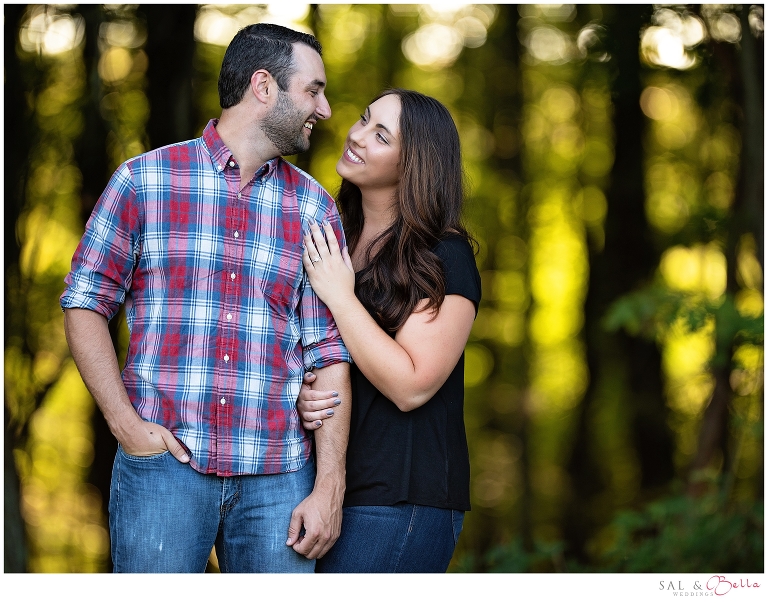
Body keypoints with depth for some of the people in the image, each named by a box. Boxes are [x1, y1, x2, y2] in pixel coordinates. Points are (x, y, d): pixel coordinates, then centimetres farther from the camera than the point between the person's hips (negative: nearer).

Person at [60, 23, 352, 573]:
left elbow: (329, 352, 5)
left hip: (278, 478, 2)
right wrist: (125, 422, -7)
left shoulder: (314, 207, 9)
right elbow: (85, 302, 5)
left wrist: (329, 487, -2)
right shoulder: (145, 179, 4)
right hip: (162, 462, -2)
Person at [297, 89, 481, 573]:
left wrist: (340, 296, -15)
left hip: (402, 500, -7)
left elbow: (410, 386, -19)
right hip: (332, 490, 7)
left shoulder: (442, 258, -11)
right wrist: (302, 397, -2)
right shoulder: (334, 246, 11)